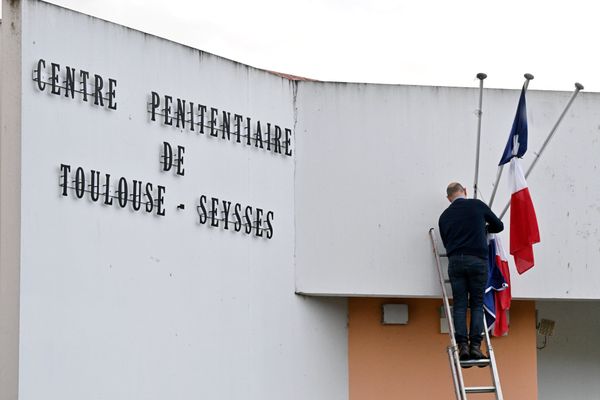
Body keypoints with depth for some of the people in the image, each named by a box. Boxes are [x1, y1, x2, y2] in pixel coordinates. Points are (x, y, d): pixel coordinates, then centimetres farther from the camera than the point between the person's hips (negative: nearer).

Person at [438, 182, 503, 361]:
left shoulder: (445, 216, 14)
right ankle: (475, 346, -5)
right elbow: (499, 225, 19)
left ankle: (462, 345, -6)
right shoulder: (477, 205, 7)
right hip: (477, 260, -2)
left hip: (455, 261, 2)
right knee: (477, 304, 4)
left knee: (459, 305, 5)